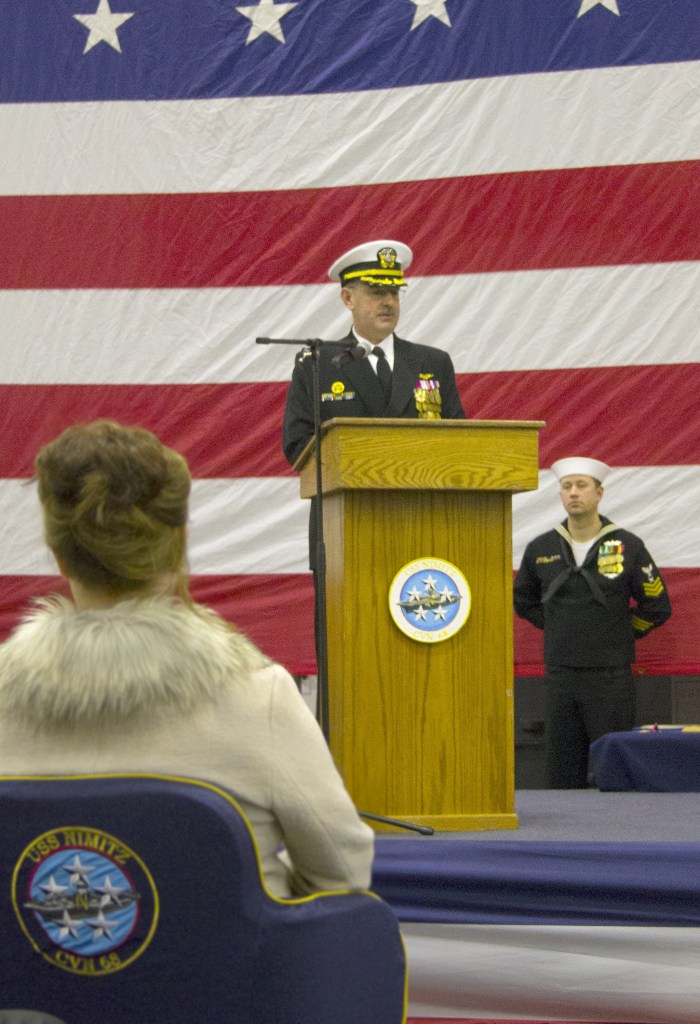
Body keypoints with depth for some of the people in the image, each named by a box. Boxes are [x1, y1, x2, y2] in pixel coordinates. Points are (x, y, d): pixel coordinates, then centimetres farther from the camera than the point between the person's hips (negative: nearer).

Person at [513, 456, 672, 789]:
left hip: (611, 677, -3)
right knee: (562, 774, 6)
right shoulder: (540, 549, 5)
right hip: (559, 677, 3)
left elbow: (657, 607, 6)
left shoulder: (628, 546, -2)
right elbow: (523, 602, 22)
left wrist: (619, 635, 6)